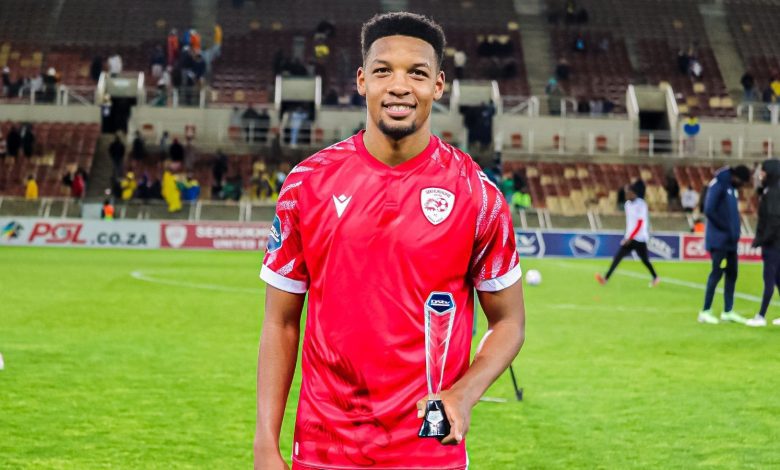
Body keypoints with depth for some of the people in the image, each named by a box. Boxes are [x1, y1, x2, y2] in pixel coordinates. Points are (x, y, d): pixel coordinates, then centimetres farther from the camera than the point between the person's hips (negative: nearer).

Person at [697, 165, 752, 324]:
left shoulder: (732, 187, 14)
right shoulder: (718, 185, -13)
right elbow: (709, 210, -20)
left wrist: (734, 232, 5)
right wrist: (725, 228, -14)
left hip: (730, 241, 9)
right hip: (718, 240, -9)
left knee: (732, 274, 9)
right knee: (717, 272, -8)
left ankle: (728, 311, 16)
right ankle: (705, 311, -1)